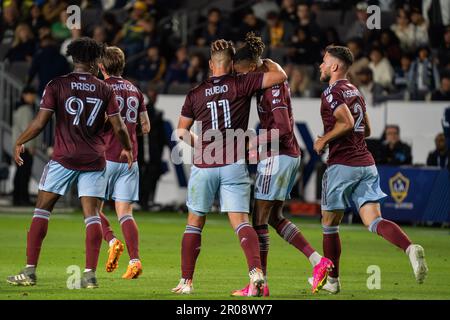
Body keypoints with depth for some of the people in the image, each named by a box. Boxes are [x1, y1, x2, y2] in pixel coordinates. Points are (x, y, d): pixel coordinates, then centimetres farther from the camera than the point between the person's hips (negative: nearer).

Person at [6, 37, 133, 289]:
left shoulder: (57, 85, -3)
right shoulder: (105, 89, 2)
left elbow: (40, 123, -6)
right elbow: (119, 128, 1)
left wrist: (19, 143, 9)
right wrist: (128, 149, 20)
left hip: (64, 158, -1)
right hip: (95, 161, 1)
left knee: (42, 210, 5)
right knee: (92, 214, 3)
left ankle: (30, 271, 1)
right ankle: (90, 274, -6)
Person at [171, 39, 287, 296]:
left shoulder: (195, 94, 6)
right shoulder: (242, 84, -1)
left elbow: (181, 132, 13)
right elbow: (280, 76, -3)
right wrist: (268, 62, 17)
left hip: (204, 166, 1)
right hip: (234, 165, -1)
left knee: (195, 222, 13)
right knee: (240, 221, -7)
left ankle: (186, 282, 13)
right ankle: (256, 270, -29)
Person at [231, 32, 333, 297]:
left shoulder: (272, 86, -18)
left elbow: (283, 128, -24)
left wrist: (256, 142, -15)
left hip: (278, 156, -10)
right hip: (290, 155, 10)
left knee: (260, 220, -3)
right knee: (275, 217, 15)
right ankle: (319, 261, 8)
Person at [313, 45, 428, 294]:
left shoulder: (332, 92, -8)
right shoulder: (355, 91, 19)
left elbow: (346, 123, -23)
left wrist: (324, 140, -9)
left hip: (342, 165, -7)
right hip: (366, 163, 7)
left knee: (329, 224, 9)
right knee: (374, 221, -4)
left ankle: (332, 280, 17)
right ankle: (410, 248, -30)